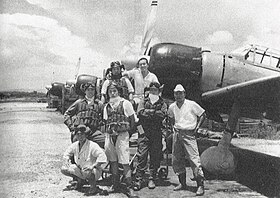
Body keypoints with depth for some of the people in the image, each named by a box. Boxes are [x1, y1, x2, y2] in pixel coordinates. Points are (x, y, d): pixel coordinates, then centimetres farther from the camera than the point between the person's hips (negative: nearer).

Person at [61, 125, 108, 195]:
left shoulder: (92, 145, -21)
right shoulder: (75, 145, -1)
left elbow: (102, 157, -31)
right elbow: (67, 153, 17)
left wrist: (93, 166, -36)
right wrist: (67, 160, -4)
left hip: (94, 171, -6)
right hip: (80, 169, 7)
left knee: (86, 172, -41)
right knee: (63, 169, -5)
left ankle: (93, 187, -10)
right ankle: (80, 180, 14)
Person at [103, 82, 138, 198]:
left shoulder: (125, 103, 1)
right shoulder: (107, 106, 14)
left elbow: (132, 120, 2)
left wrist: (128, 132, -2)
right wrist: (108, 133, 8)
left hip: (122, 135, -5)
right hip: (109, 136, 5)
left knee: (124, 162, -9)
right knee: (112, 161, 9)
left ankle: (129, 187, -6)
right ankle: (115, 185, 20)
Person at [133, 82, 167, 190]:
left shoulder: (162, 103, 13)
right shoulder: (144, 102, 14)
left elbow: (163, 114, -7)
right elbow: (140, 112, -5)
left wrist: (148, 112, -7)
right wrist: (154, 112, -8)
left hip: (157, 133, 1)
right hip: (144, 132, -1)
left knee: (155, 156, 2)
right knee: (142, 156, -6)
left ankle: (152, 179, 12)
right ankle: (139, 179, -1)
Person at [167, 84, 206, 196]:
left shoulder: (192, 104, -6)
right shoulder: (172, 107, 8)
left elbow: (203, 115, 3)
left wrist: (197, 127, -3)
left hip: (189, 134, -5)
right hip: (177, 135, 6)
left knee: (194, 160, -11)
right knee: (176, 160, 9)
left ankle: (200, 185, -6)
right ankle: (182, 183, 23)